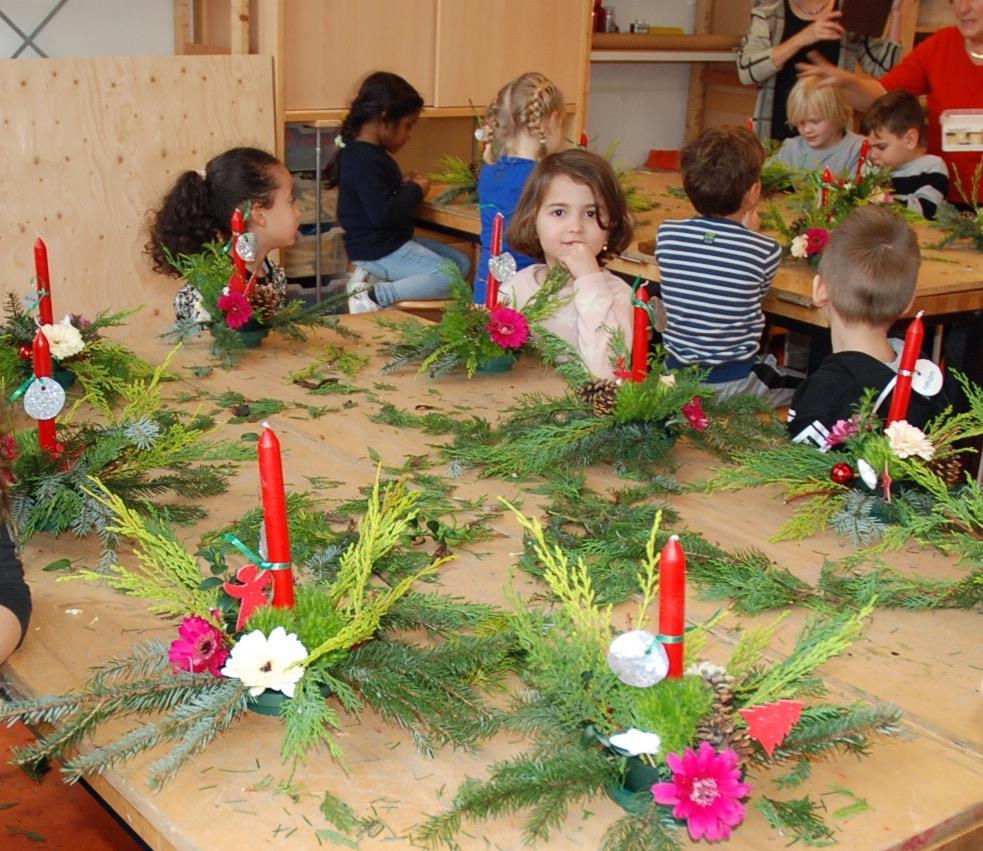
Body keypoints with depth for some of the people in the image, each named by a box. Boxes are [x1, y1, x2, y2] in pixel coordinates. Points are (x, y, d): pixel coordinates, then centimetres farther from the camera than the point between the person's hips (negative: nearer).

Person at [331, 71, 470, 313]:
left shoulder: (367, 151, 10)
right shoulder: (364, 160, -22)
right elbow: (383, 214, -29)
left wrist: (405, 185, 7)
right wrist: (416, 190, -13)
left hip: (390, 241, 11)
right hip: (377, 250, -11)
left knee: (462, 263, 10)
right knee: (451, 278, -18)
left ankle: (374, 276, 0)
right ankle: (372, 297, -17)